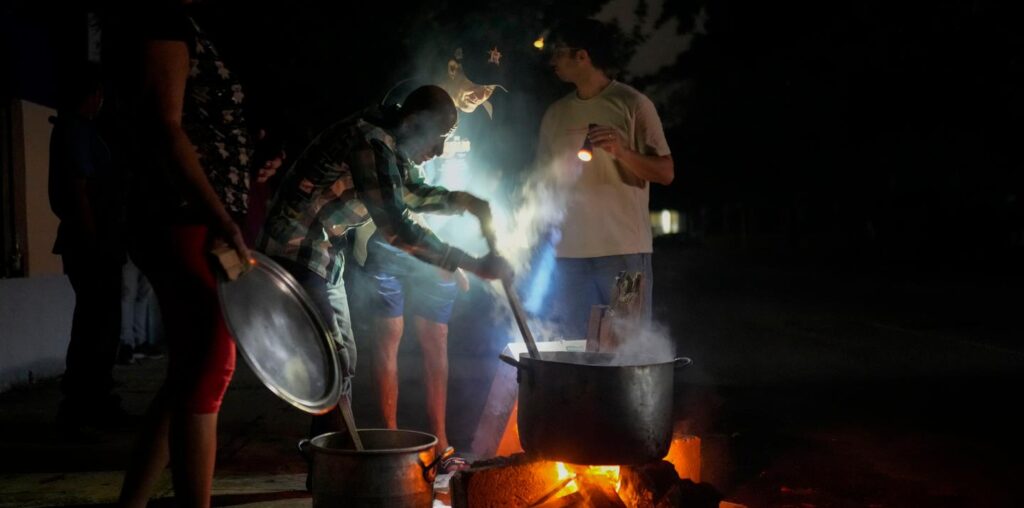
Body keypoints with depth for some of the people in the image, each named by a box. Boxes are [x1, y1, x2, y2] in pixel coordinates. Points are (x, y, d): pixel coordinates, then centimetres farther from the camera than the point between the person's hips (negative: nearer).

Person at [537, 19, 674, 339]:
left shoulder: (632, 104, -1)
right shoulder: (556, 114, 14)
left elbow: (665, 173, -3)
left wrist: (621, 151, -20)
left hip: (623, 250, -4)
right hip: (570, 252, 5)